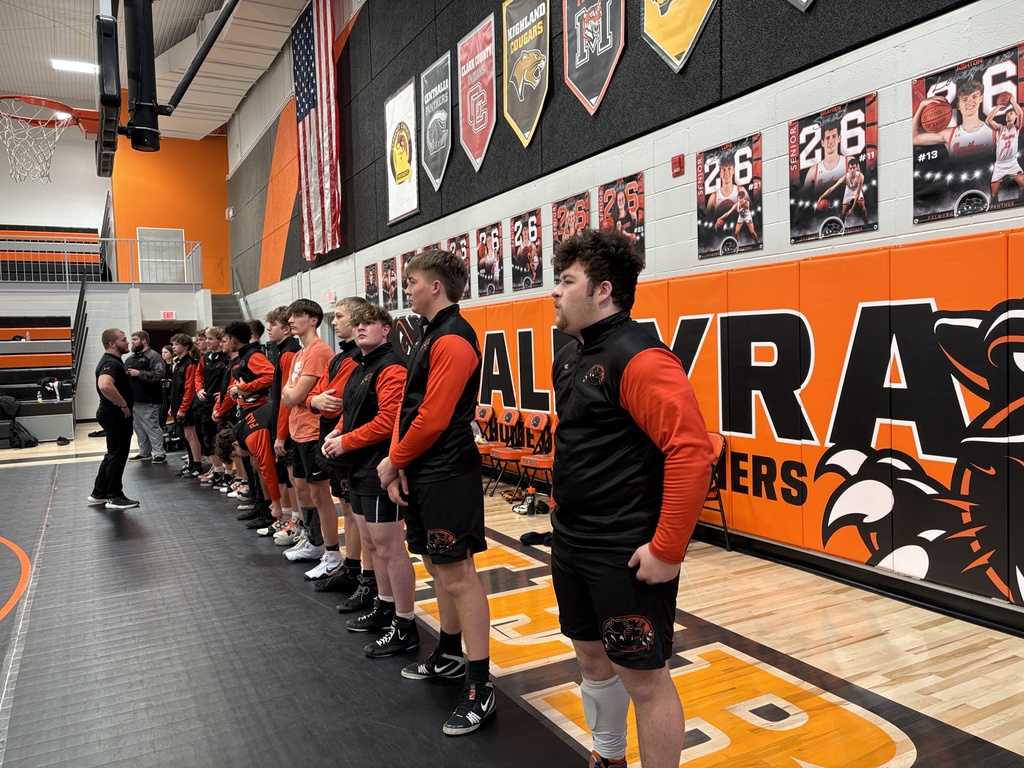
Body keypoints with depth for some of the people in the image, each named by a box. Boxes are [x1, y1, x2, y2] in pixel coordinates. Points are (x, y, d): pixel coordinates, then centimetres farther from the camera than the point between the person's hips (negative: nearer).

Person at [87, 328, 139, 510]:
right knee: (118, 455, -1)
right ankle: (114, 497, 8)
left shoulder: (113, 361, 13)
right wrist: (123, 405, -28)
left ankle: (99, 493, 26)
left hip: (115, 415, 10)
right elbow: (105, 386, -40)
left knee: (113, 454, 17)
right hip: (116, 416, -10)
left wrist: (122, 406, 20)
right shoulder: (111, 363, -20)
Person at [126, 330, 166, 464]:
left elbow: (158, 374, -20)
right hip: (133, 399, 9)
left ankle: (160, 453, 1)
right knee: (139, 428, 13)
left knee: (152, 428, -5)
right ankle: (144, 453, 22)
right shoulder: (130, 359, 20)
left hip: (148, 400, -8)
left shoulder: (153, 356, -7)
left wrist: (139, 373, -19)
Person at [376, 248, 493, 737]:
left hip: (447, 476, -10)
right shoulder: (429, 336, 15)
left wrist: (394, 462, -8)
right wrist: (399, 464, 4)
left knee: (458, 573, -4)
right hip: (419, 473, 10)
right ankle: (450, 655, 37)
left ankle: (479, 687, 7)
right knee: (438, 566, 19)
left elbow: (433, 419, -21)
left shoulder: (453, 340, -16)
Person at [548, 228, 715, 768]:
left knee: (642, 677, 6)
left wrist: (667, 549, -23)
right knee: (592, 658, 23)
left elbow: (692, 453, -25)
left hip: (625, 554, -9)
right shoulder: (568, 358, 9)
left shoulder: (639, 358, -19)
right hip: (570, 544, 9)